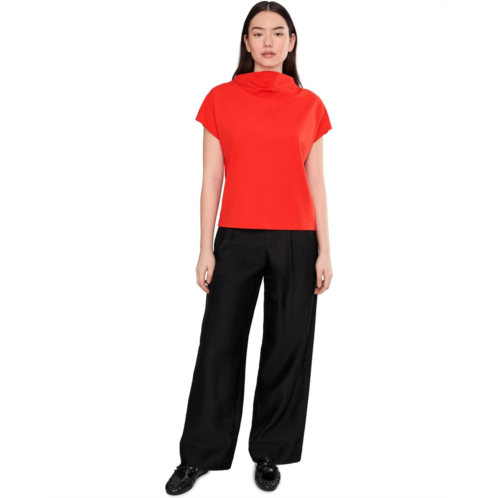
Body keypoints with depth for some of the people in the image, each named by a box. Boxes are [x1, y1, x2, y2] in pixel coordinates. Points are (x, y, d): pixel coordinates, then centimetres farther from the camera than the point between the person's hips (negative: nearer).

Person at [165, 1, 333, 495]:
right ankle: (200, 454, 24)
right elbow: (211, 179, 2)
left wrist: (324, 251, 2)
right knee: (220, 343, 5)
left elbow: (316, 183, 6)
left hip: (296, 242, 1)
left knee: (287, 346, 8)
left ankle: (270, 452, 27)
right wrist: (205, 248, -3)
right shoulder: (221, 98, 3)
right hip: (236, 239, -1)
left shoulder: (310, 105, 6)